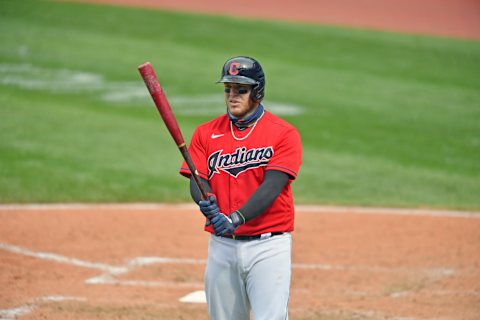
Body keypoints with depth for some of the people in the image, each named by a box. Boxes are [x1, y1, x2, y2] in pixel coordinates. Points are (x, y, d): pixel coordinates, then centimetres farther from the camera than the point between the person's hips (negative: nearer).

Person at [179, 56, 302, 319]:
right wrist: (206, 204, -25)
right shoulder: (206, 133, 9)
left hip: (269, 246, -4)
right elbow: (198, 180, 0)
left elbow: (272, 186, -13)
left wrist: (236, 218, -27)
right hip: (222, 245, 4)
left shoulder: (284, 134, -3)